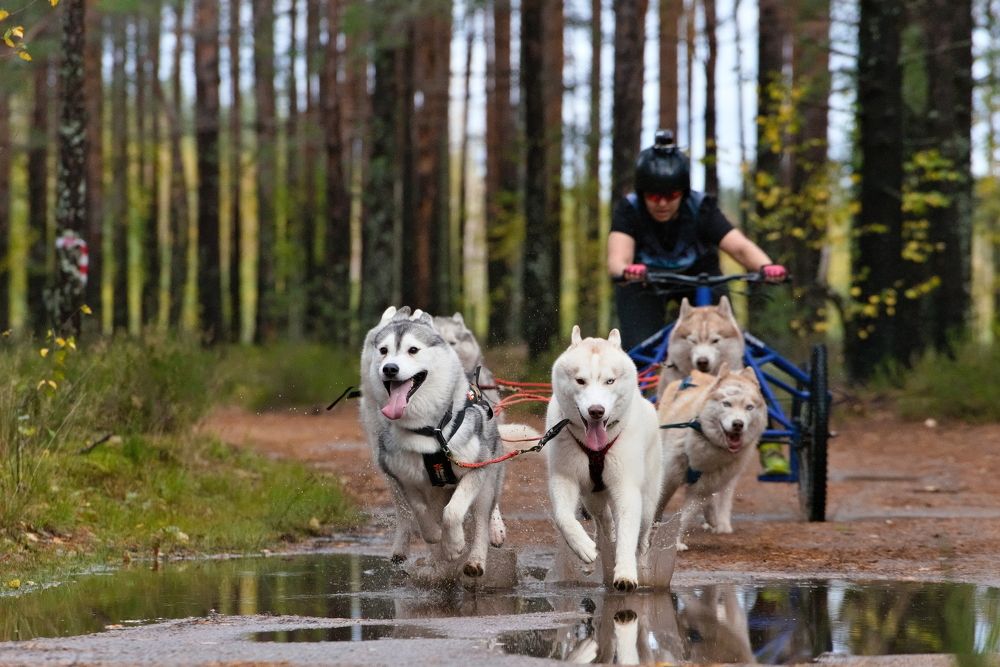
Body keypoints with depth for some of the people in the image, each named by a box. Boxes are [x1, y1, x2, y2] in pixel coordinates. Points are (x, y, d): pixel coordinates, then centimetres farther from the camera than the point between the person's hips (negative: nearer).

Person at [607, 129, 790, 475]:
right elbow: (618, 256, -46)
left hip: (698, 278, 0)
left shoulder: (700, 209, -29)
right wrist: (626, 270, -70)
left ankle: (764, 437, -11)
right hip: (644, 282, 0)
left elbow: (739, 246, -43)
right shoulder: (629, 211, -30)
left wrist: (766, 266, -65)